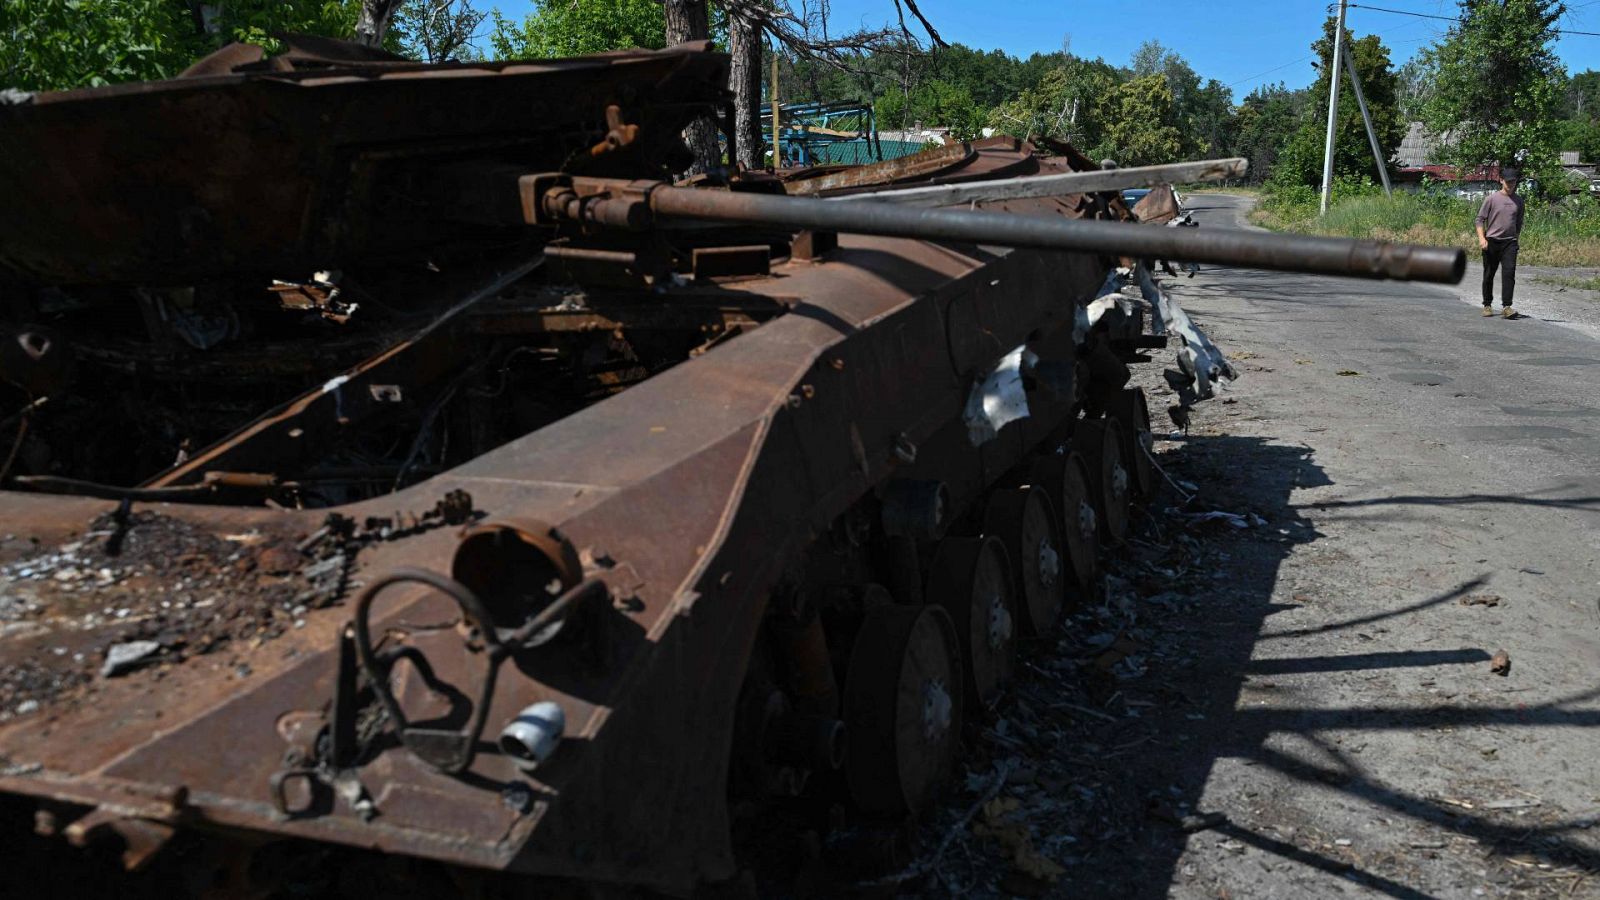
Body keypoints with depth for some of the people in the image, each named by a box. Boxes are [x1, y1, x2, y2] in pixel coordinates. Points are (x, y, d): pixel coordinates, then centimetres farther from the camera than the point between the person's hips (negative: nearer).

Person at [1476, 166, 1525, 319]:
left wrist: (1515, 238, 18)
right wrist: (1481, 238, -14)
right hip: (1491, 242, -2)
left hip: (1509, 242, 2)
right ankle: (1487, 305, 20)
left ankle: (1506, 307, -15)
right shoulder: (1491, 199, -2)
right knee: (1489, 275, 7)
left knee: (1509, 273, -12)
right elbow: (1480, 219, -3)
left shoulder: (1518, 201, 10)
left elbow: (1519, 222, 20)